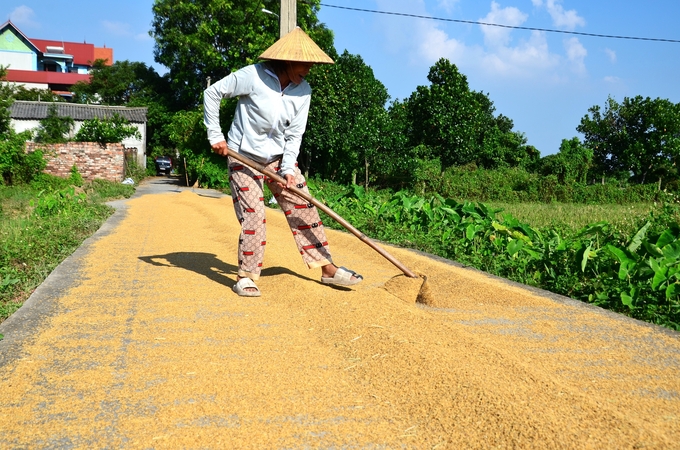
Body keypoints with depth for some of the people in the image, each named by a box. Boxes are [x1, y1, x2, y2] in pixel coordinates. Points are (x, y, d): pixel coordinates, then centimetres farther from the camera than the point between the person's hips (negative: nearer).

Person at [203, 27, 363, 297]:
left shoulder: (303, 90, -5)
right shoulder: (252, 76, -19)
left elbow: (294, 135, -2)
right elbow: (212, 93, -11)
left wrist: (288, 168, -13)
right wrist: (215, 136, -12)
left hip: (278, 158, 5)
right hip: (243, 157, -5)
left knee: (304, 209, 3)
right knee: (253, 217, -10)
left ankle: (327, 268, 12)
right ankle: (245, 276, 8)